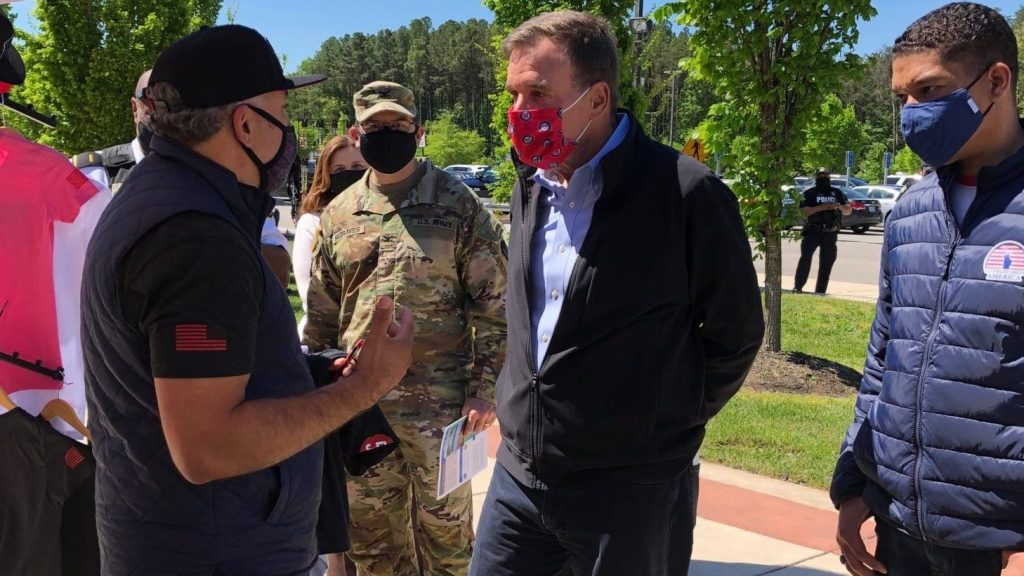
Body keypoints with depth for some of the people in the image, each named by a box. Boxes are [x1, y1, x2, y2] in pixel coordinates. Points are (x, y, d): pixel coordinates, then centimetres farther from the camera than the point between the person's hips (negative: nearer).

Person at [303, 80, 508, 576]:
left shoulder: (459, 205, -5)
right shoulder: (338, 214, 7)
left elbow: (492, 304, -6)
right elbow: (321, 313, 13)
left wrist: (484, 388, -10)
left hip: (439, 399, -4)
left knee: (445, 525, 11)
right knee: (370, 530, 17)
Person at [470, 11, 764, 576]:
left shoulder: (687, 194, -16)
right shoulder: (531, 189, 7)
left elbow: (735, 333, -6)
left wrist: (667, 421, 3)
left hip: (631, 492, -6)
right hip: (518, 474, 6)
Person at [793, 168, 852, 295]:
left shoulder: (837, 193, 12)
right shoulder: (809, 193, 1)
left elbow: (848, 211, 14)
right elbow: (804, 212, -11)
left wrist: (840, 206, -8)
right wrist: (820, 207, -24)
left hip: (830, 233, 3)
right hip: (813, 231, -3)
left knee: (827, 262, 5)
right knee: (805, 258, -12)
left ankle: (820, 291, 12)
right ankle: (798, 287, -7)